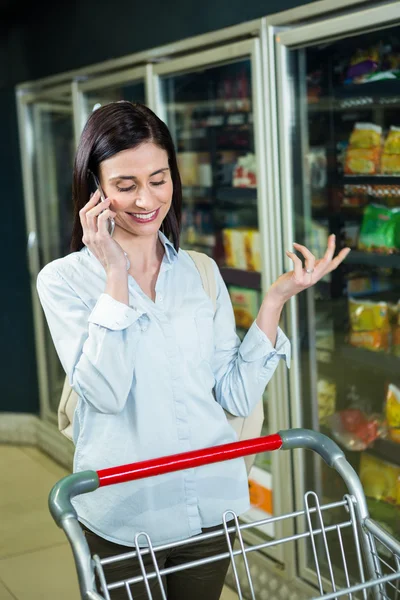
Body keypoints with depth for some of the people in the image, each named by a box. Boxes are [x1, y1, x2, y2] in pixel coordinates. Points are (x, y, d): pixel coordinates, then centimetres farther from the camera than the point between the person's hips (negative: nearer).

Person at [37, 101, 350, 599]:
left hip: (210, 504, 3)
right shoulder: (64, 279, -8)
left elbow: (237, 396, -2)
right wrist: (116, 274, -20)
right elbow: (104, 393, -21)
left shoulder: (202, 272, 3)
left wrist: (276, 300, -9)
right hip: (123, 515, -3)